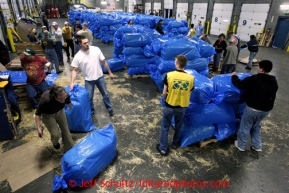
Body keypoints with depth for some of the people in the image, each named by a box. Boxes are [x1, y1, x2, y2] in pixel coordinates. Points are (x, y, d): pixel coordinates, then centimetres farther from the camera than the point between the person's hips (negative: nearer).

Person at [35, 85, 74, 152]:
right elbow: (38, 114, -25)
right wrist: (39, 128, -31)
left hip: (60, 111, 4)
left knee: (66, 130, 7)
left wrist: (70, 107, 19)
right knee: (56, 135, -8)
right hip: (47, 115, -3)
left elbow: (68, 102, -3)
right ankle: (55, 143, 31)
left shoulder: (66, 96, -30)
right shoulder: (46, 100, -41)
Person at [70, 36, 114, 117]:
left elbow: (104, 62, -1)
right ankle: (91, 111, 36)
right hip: (89, 80, -1)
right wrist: (72, 83, -18)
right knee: (89, 97, 10)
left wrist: (110, 72, 5)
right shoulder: (78, 56, -14)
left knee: (105, 94, 15)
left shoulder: (96, 49, -10)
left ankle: (110, 108, 37)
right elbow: (74, 70, -7)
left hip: (100, 77, 1)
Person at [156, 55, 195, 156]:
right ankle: (175, 144, 45)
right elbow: (189, 95, -1)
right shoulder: (191, 78, -11)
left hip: (169, 106, -2)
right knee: (178, 126, 24)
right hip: (182, 107, 2)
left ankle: (163, 148, 26)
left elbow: (164, 93, -11)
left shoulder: (169, 75, -17)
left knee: (165, 127, 15)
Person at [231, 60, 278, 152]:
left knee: (245, 127, 11)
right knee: (256, 126, 27)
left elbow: (240, 85, -19)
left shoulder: (255, 79, -19)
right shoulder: (274, 82, 6)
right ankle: (257, 146, 33)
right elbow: (272, 96, 18)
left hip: (252, 108, -7)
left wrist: (234, 76, -3)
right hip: (266, 110, 7)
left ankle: (241, 145, 26)